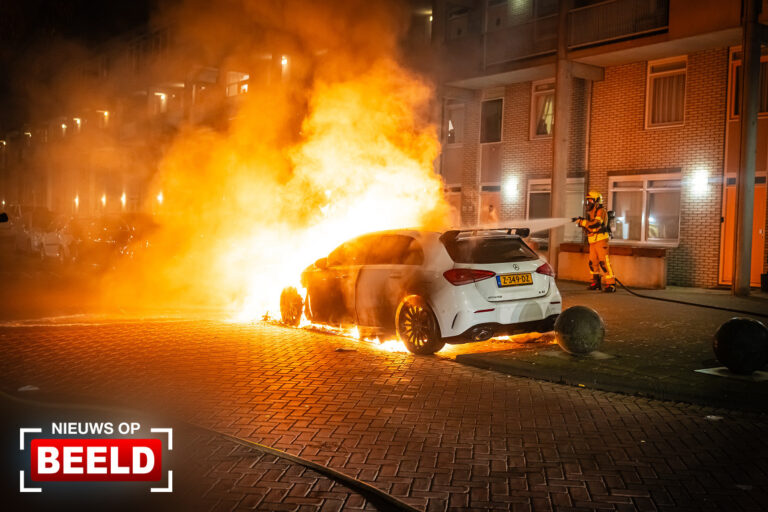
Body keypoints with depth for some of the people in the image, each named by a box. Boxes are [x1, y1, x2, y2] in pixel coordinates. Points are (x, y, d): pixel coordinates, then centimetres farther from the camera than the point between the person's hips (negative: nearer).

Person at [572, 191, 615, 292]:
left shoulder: (601, 211, -9)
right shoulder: (591, 212, 18)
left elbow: (596, 223, -25)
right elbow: (588, 229, 19)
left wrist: (582, 222, -21)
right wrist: (581, 222, 1)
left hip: (601, 239, -9)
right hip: (592, 241, 9)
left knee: (604, 261, -13)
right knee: (593, 262, 9)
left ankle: (611, 284, -13)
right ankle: (596, 283, 20)